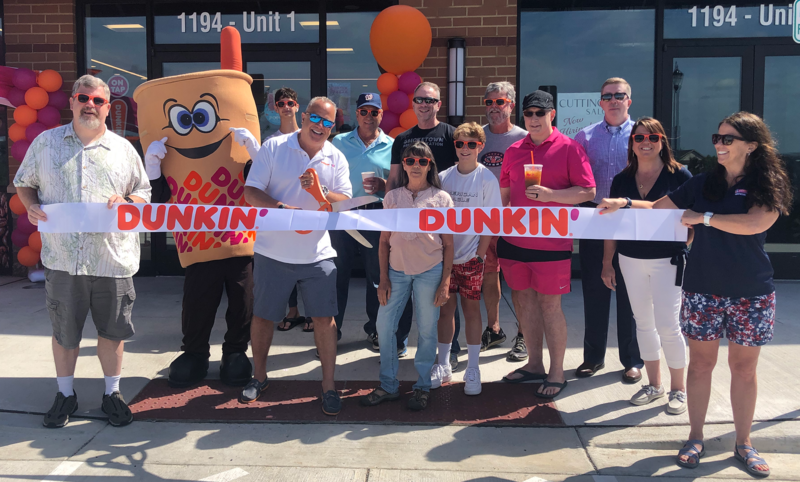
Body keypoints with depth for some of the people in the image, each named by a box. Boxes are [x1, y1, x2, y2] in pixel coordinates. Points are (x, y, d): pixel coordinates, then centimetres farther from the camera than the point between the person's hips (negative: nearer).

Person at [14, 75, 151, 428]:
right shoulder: (45, 142, 8)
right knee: (64, 330, 11)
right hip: (62, 257, 0)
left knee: (112, 329, 9)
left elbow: (144, 194, 12)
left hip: (112, 258, 0)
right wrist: (32, 206, -5)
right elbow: (24, 182, 16)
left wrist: (126, 203, -10)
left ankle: (112, 393, 26)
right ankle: (65, 395, 30)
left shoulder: (124, 149, 7)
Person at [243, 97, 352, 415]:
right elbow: (251, 192, -4)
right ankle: (259, 376, 33)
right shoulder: (274, 147, -1)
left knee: (324, 318, -1)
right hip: (273, 252, -1)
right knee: (262, 316, 12)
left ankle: (328, 386, 13)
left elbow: (346, 204, -1)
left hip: (317, 254, 1)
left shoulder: (336, 158, 5)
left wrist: (321, 191, -20)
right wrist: (280, 207, -21)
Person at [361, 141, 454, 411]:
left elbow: (448, 245, 3)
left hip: (430, 271, -2)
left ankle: (423, 387, 18)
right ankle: (388, 386, 15)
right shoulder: (392, 198, 8)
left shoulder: (441, 199, 3)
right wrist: (383, 278, 2)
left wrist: (445, 282, -3)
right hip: (397, 269, 2)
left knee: (427, 330, 3)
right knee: (384, 326, 1)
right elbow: (384, 241, 8)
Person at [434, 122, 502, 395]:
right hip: (444, 254, 3)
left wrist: (480, 254, -10)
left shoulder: (487, 179, -4)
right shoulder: (443, 177, 4)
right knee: (446, 308, 9)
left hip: (471, 257, -2)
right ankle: (443, 366, 21)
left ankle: (472, 370, 14)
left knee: (471, 308, 5)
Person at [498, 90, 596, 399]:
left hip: (552, 242, -5)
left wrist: (549, 194, -19)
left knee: (549, 304, -1)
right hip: (514, 240, 5)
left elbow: (588, 191, -7)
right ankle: (534, 364, 26)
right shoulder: (514, 151, 11)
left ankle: (557, 372, 12)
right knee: (523, 299, 11)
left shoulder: (569, 148, -4)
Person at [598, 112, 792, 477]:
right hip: (701, 289, 2)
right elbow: (658, 207, 8)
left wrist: (703, 217, -18)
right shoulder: (702, 183, 5)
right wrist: (625, 204, -8)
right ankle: (696, 437, 19)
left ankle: (743, 443, 22)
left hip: (751, 294, -2)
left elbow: (755, 223, -21)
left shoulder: (768, 186, -3)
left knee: (744, 367, 8)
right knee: (701, 363, 6)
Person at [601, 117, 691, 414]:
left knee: (668, 326, -4)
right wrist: (607, 262, 9)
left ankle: (678, 388, 14)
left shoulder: (679, 176, -5)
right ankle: (654, 384, 25)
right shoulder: (622, 180, 6)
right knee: (643, 322, 11)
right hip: (631, 260, 4)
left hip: (668, 261, -4)